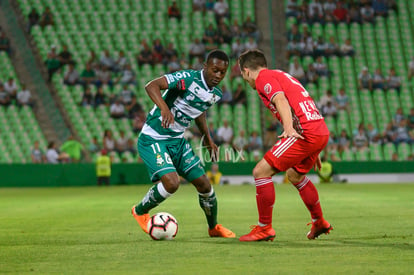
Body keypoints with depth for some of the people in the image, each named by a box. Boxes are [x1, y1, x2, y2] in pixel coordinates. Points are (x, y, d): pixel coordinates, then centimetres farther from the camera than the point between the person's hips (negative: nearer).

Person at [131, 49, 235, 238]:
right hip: (152, 139, -8)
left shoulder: (216, 95, 4)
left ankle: (214, 228, 32)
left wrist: (207, 137, 26)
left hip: (177, 141, 8)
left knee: (204, 185, 6)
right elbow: (151, 86, -32)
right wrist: (164, 108, -47)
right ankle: (140, 212, 3)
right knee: (172, 182, -25)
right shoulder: (188, 79, -21)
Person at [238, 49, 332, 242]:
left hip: (304, 132, -10)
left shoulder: (264, 78, 1)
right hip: (322, 132, 10)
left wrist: (289, 128, -35)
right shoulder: (280, 75, 29)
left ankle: (264, 228, -3)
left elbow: (280, 100, -19)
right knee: (295, 175, 32)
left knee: (261, 171, -6)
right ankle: (320, 223, 41)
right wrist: (312, 151, 35)